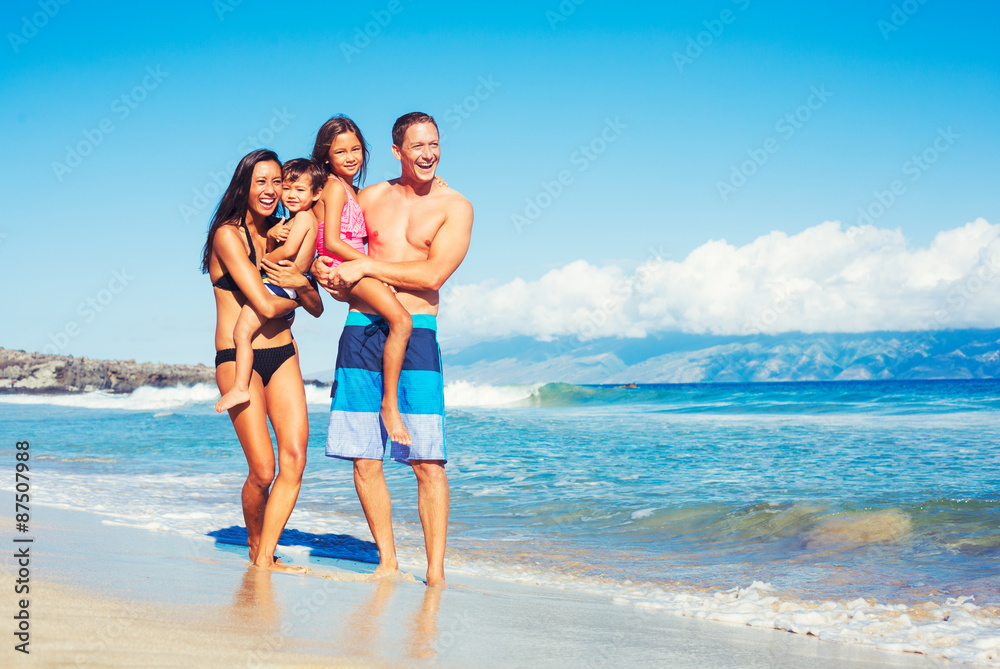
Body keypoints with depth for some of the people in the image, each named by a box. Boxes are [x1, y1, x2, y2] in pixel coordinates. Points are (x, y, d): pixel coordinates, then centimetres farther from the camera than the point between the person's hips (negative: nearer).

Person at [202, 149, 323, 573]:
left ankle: (265, 558, -4)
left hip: (282, 355, 6)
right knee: (263, 471, -8)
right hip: (237, 359, -6)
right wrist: (294, 299, 4)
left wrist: (302, 283, -9)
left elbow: (317, 309, 12)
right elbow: (266, 305, -17)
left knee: (295, 455, -11)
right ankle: (255, 546, 19)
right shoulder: (228, 235, -8)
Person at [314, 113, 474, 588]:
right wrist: (325, 272, -2)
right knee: (365, 459, 3)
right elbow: (327, 250, 22)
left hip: (415, 334, -3)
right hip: (361, 331, 3)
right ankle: (387, 561, 15)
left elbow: (432, 275, -8)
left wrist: (365, 267, -8)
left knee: (427, 460, -9)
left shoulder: (455, 207, 4)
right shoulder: (368, 198, 13)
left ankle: (435, 571, -3)